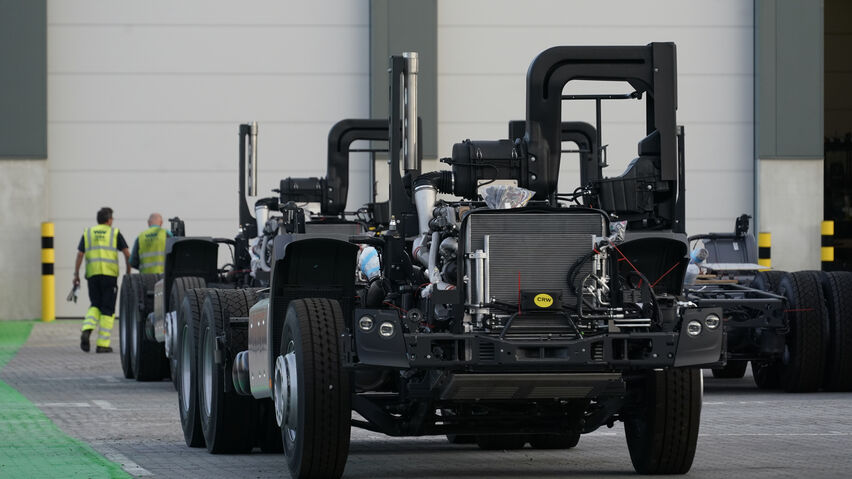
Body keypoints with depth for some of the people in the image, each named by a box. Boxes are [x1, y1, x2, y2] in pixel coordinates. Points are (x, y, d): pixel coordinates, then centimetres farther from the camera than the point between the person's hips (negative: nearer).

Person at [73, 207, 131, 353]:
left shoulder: (87, 233, 13)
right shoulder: (115, 233, 7)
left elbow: (80, 255, 6)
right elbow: (127, 254, 1)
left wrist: (76, 274, 7)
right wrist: (128, 272, 10)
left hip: (92, 275, 3)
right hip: (110, 274, -3)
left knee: (95, 306, 15)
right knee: (107, 310, 3)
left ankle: (86, 330, -12)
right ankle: (103, 344, -1)